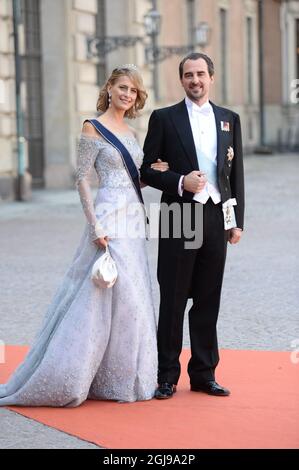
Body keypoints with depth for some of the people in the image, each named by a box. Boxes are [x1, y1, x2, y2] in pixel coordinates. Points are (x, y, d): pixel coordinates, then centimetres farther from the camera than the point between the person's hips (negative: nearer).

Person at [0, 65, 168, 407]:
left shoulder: (130, 133, 16)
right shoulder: (93, 128, -6)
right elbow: (82, 178, -10)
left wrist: (152, 172, 0)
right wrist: (95, 226, -17)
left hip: (133, 219, 8)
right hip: (109, 218, -8)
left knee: (132, 297, 7)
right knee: (109, 296, -10)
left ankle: (122, 378, 15)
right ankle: (63, 378, -2)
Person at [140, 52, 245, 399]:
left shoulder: (229, 119, 11)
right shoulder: (164, 118, 1)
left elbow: (236, 172, 12)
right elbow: (146, 170, 1)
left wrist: (237, 220, 7)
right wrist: (180, 183, -15)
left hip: (216, 217, 3)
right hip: (178, 217, -3)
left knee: (208, 301, 8)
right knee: (173, 300, 1)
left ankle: (204, 374, 16)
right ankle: (167, 377, 8)